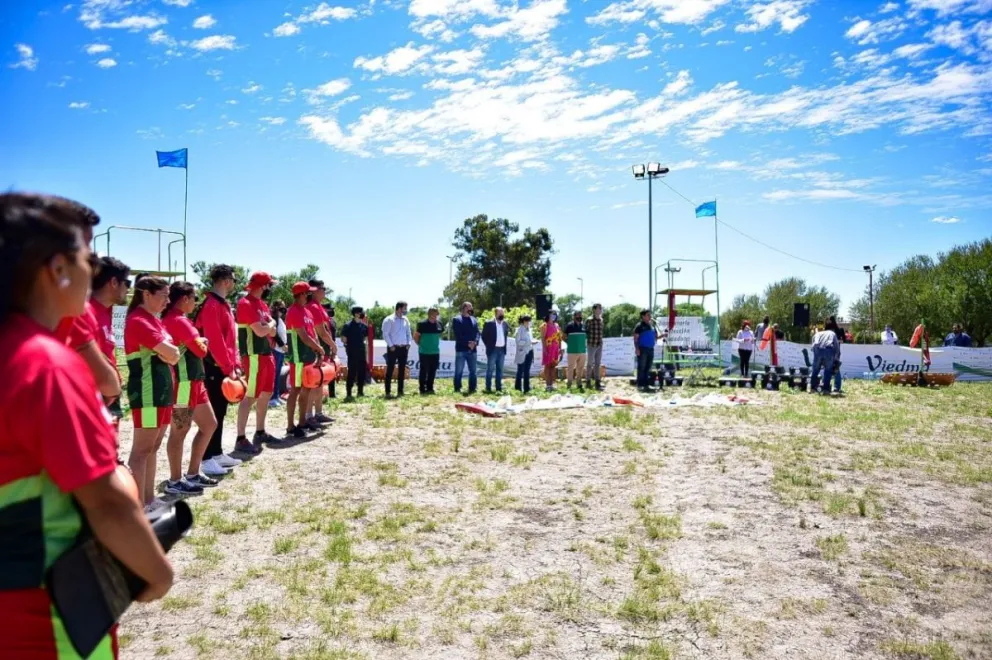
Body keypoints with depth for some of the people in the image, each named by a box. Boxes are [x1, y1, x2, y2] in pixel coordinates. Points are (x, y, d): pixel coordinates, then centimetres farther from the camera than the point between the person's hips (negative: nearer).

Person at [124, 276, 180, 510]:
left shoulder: (154, 320, 16)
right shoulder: (138, 321, -14)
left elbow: (173, 354, 12)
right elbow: (172, 353, -19)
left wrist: (168, 351, -7)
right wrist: (169, 351, 1)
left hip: (161, 389, 10)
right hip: (147, 391, -10)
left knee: (153, 447, 14)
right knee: (142, 449, -5)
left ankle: (149, 500, 22)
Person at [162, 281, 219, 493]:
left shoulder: (173, 319, 15)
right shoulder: (178, 320, -16)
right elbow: (201, 349, -14)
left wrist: (198, 341, -4)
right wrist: (202, 341, 5)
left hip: (193, 381, 10)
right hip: (183, 383, -10)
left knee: (209, 425, 15)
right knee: (179, 431, -1)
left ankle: (193, 474, 23)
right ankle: (175, 482, 10)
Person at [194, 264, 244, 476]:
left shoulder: (224, 305, 15)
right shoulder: (211, 306, -16)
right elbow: (215, 341, -22)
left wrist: (235, 364, 11)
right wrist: (228, 367, -20)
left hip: (225, 367, 10)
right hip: (215, 368, -10)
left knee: (220, 411, 14)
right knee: (212, 413, -5)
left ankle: (217, 453, 23)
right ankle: (206, 459, 2)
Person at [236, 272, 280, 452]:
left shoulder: (263, 304, 16)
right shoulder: (246, 304, -14)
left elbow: (272, 332, 15)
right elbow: (260, 331, -22)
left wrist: (268, 326, -7)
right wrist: (271, 324, -3)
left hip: (267, 354, 10)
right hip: (253, 356, -10)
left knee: (266, 394, 15)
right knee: (251, 396, -8)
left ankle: (260, 432, 26)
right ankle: (241, 439, -4)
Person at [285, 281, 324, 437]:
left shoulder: (306, 311, 16)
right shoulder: (294, 312, -14)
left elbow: (313, 333, 17)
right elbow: (303, 336, -19)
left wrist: (318, 352, 8)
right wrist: (319, 349, -9)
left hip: (309, 357, 9)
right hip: (298, 358, -9)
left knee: (307, 389, 13)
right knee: (295, 390, -6)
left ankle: (302, 422, 22)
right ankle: (290, 427, -1)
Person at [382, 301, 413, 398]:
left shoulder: (405, 320, 12)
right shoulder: (389, 320, -6)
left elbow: (409, 333, 17)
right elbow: (385, 334, -9)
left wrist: (409, 344, 4)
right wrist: (391, 345, -14)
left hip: (404, 348, 6)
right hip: (393, 348, -6)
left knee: (402, 370, 9)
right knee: (390, 370, -4)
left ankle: (400, 391, 16)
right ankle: (388, 392, -1)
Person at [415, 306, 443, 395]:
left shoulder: (439, 324, 4)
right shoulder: (422, 324, -10)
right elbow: (415, 336, -1)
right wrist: (420, 344, 2)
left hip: (435, 352, 5)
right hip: (424, 352, -5)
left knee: (433, 371, 9)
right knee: (424, 371, 1)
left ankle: (430, 388, 19)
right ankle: (422, 389, 9)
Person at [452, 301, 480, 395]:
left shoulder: (474, 320, 15)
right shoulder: (456, 319, 0)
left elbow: (477, 333, 8)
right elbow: (457, 335, -9)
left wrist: (475, 342, -12)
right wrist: (467, 343, -15)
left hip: (472, 350, 5)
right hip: (461, 349, -4)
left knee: (473, 371, 8)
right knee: (459, 371, -1)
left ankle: (472, 389, 16)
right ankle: (457, 389, 6)